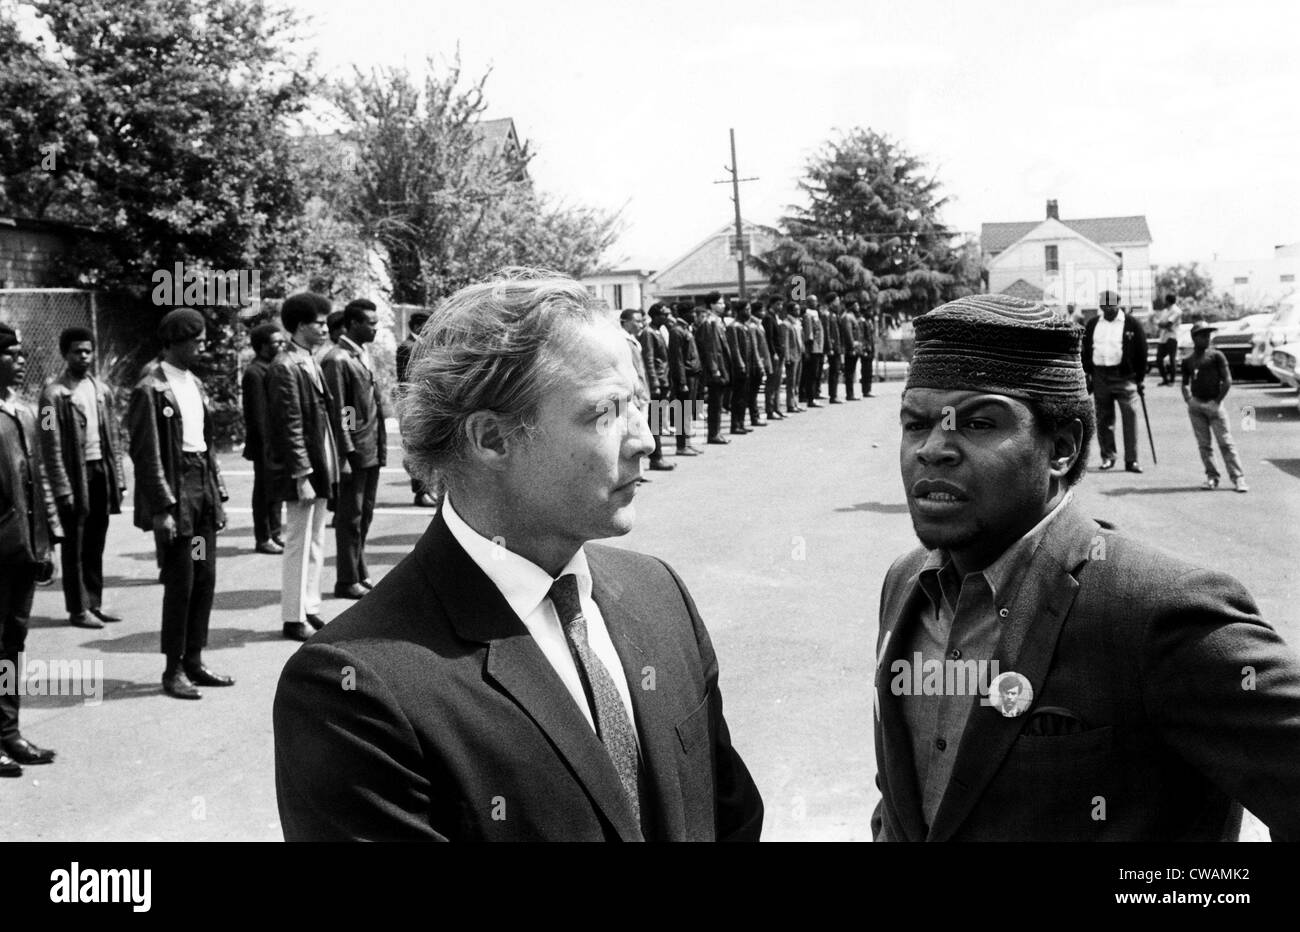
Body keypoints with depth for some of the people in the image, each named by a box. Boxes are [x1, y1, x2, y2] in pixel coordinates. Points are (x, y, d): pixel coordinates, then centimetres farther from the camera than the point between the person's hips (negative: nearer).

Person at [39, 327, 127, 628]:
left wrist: (119, 477, 7)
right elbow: (51, 447, -11)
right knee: (74, 546, 3)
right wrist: (62, 488, -16)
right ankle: (78, 608, 9)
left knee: (96, 543, 13)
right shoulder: (54, 394, -8)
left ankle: (94, 602, 22)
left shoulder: (102, 390, 11)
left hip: (101, 471, 6)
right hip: (75, 474, -6)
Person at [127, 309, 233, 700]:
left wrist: (218, 494, 14)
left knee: (205, 579, 9)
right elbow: (146, 454, -13)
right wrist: (161, 508, -17)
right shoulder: (150, 389, -10)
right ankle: (173, 670, 7)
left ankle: (193, 661, 19)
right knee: (180, 583, -4)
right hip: (174, 489, -7)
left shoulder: (196, 384, 13)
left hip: (203, 486, 7)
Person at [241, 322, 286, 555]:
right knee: (265, 491, 1)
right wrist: (263, 446, -19)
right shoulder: (255, 372, -14)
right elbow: (256, 414, -17)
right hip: (266, 443, -8)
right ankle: (263, 538, 10)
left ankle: (275, 534, 24)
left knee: (276, 491, 15)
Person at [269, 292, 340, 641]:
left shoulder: (310, 362, 13)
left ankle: (309, 609, 25)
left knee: (315, 545, 15)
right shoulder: (287, 367, -15)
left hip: (320, 466, 9)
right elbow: (290, 426, -18)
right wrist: (301, 475, -20)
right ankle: (293, 618, 8)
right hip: (302, 470, -9)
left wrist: (329, 469, 14)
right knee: (299, 545, 0)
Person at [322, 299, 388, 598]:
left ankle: (360, 573, 26)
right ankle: (347, 582, 9)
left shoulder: (365, 354, 14)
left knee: (365, 514, 16)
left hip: (373, 450, 8)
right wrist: (344, 455, -17)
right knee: (351, 517, 1)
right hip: (354, 452, -8)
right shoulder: (337, 360, -13)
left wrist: (382, 446, 14)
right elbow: (337, 413, -16)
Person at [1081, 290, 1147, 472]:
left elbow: (1141, 352, 2)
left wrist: (1139, 379, -1)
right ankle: (1107, 456, 17)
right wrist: (1087, 375, 7)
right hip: (1100, 377, 3)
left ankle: (1131, 460, -3)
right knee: (1103, 418, 6)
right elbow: (1085, 349, 14)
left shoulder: (1132, 324, 1)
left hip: (1125, 376, -3)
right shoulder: (1093, 324, 10)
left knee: (1130, 417, -7)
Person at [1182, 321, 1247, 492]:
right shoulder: (1188, 361, 12)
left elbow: (1227, 380, -3)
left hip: (1214, 404, -3)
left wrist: (1218, 401, -6)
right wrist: (1188, 400, 4)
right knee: (1204, 444, 5)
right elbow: (1185, 383, 20)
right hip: (1196, 406, 4)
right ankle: (1212, 477, 12)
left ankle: (1238, 478, -4)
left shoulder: (1216, 356, 1)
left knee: (1226, 443, -5)